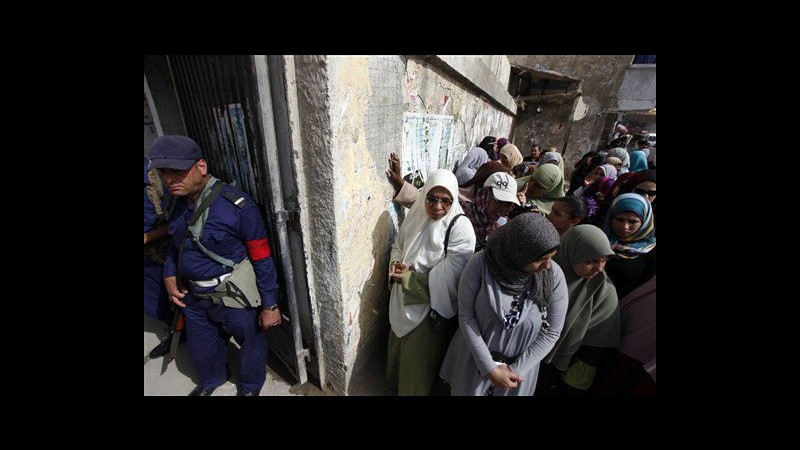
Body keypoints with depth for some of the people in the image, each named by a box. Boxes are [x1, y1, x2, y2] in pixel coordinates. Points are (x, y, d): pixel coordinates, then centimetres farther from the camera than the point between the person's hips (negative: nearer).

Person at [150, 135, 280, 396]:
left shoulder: (237, 206, -24)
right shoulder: (180, 204, 0)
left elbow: (262, 259, -21)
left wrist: (270, 305, -16)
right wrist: (169, 274, 2)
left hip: (234, 297, -6)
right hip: (194, 296, 7)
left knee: (250, 343, 17)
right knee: (200, 348, 28)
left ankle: (251, 386, 49)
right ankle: (211, 380, 60)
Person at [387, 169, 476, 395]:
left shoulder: (461, 228, -23)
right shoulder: (416, 214, -5)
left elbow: (446, 279, -24)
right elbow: (397, 245, 8)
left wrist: (408, 278, -19)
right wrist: (395, 264, -13)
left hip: (430, 306, -6)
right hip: (403, 300, 6)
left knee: (419, 355, 16)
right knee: (399, 344, 28)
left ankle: (414, 389, 47)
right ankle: (396, 381, 59)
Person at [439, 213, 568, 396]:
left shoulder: (554, 276, -19)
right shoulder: (481, 263, -24)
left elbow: (551, 332, -9)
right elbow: (466, 315, -17)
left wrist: (516, 370, -10)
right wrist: (489, 368, -15)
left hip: (519, 365, 1)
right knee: (466, 389, 22)